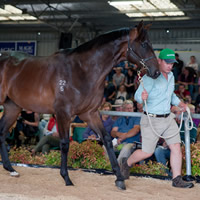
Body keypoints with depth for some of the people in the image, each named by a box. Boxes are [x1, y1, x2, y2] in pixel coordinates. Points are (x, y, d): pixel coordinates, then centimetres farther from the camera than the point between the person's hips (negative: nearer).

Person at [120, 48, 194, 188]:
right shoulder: (150, 77, -16)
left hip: (168, 118, 7)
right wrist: (142, 97, -44)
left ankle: (177, 180, 7)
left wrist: (179, 103, 11)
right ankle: (127, 164, 29)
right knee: (147, 152, 2)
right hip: (152, 120, -7)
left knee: (176, 148, -1)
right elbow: (137, 95, -21)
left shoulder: (171, 75, 10)